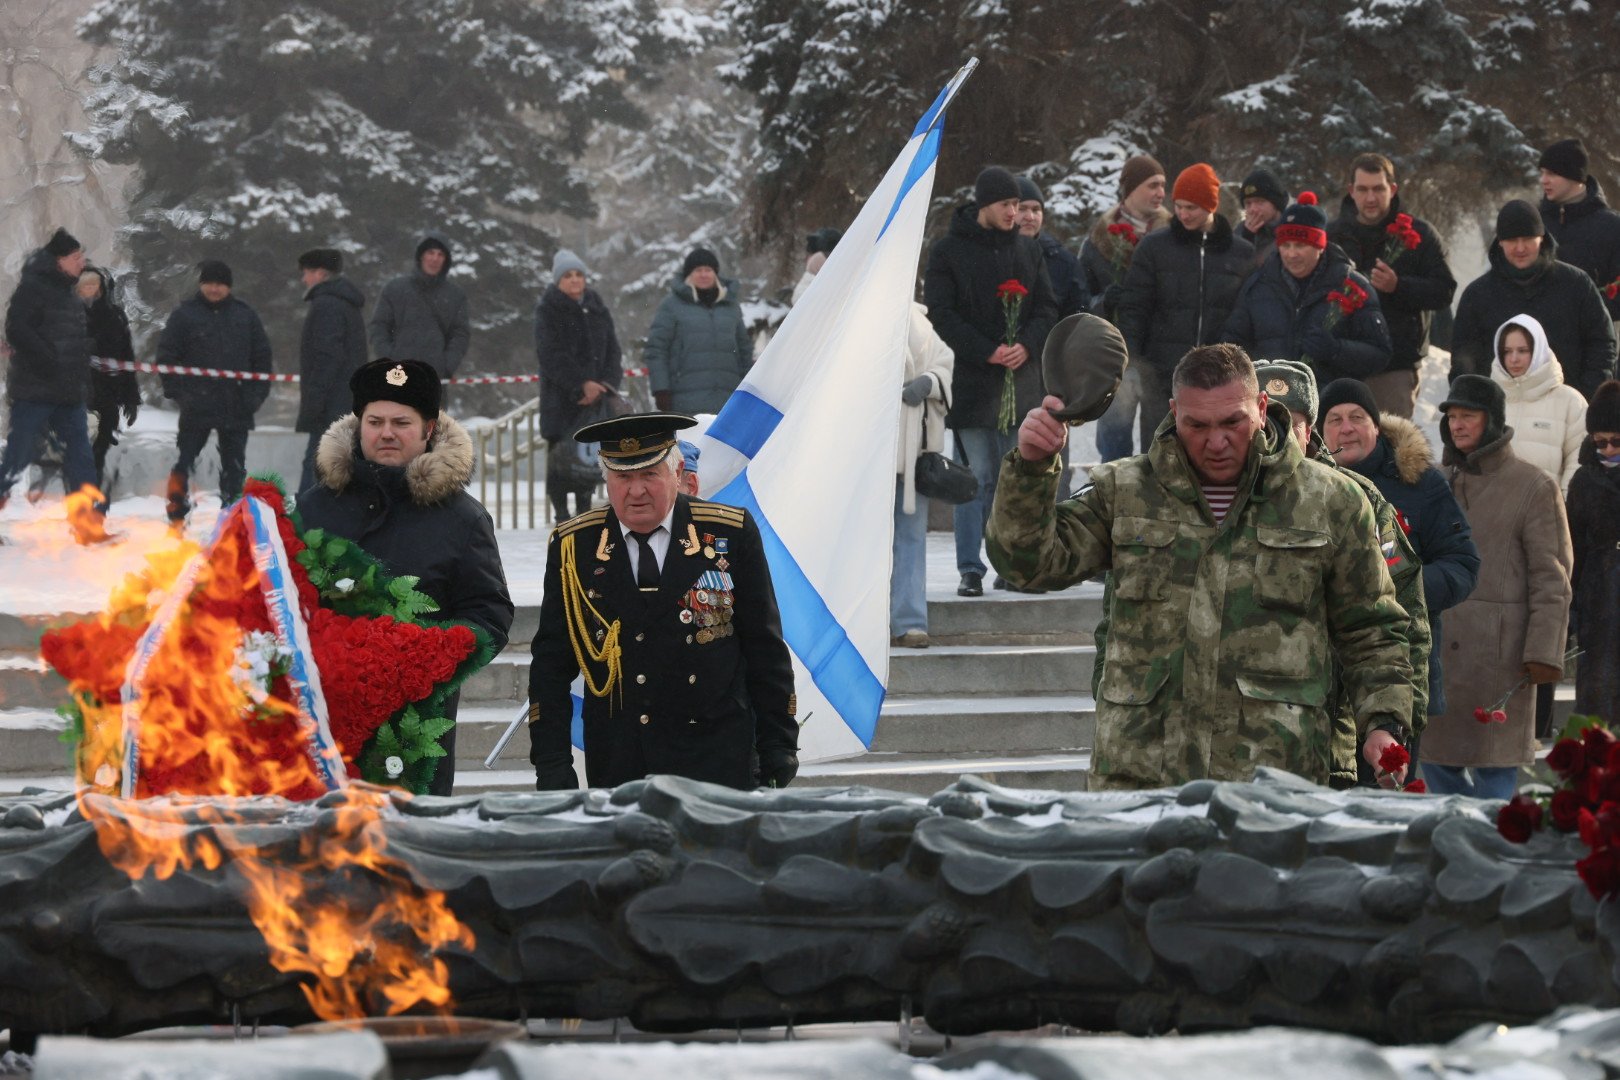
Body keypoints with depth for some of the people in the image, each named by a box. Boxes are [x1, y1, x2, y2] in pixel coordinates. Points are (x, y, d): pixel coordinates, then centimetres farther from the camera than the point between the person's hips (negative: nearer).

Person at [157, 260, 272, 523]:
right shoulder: (184, 315, 1)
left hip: (236, 406, 3)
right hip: (196, 405, -3)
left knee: (234, 466, 8)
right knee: (184, 462, -3)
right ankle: (177, 514, 3)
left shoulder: (245, 316, 9)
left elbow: (262, 356, 12)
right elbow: (167, 355, 1)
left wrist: (256, 393, 2)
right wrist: (176, 391, -8)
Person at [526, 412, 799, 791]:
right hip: (616, 768, 1)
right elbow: (550, 664, 6)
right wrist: (551, 763, -1)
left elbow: (766, 648, 7)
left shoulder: (731, 535, 2)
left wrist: (778, 746, 4)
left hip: (718, 762, -1)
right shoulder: (572, 546, 4)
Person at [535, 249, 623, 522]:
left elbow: (612, 350, 12)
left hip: (595, 392, 4)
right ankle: (561, 511, -4)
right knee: (560, 453, -7)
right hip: (560, 395, -4)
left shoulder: (597, 309, 12)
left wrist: (607, 383, -5)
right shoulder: (548, 310, -1)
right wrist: (581, 384, -17)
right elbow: (551, 355, -10)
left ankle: (584, 508, 11)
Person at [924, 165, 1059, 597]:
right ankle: (971, 570, 0)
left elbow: (1047, 307, 12)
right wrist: (987, 352, -14)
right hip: (972, 381, -4)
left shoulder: (1028, 250, 13)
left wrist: (1027, 345, -8)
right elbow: (941, 314, -5)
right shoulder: (948, 251, 0)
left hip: (1023, 379, 4)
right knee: (975, 477, -4)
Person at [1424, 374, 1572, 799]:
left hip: (1497, 650, -5)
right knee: (1437, 763, 7)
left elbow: (1552, 578, -6)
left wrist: (1543, 651, -13)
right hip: (1436, 648, 6)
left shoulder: (1535, 487, -2)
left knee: (1494, 768, -4)